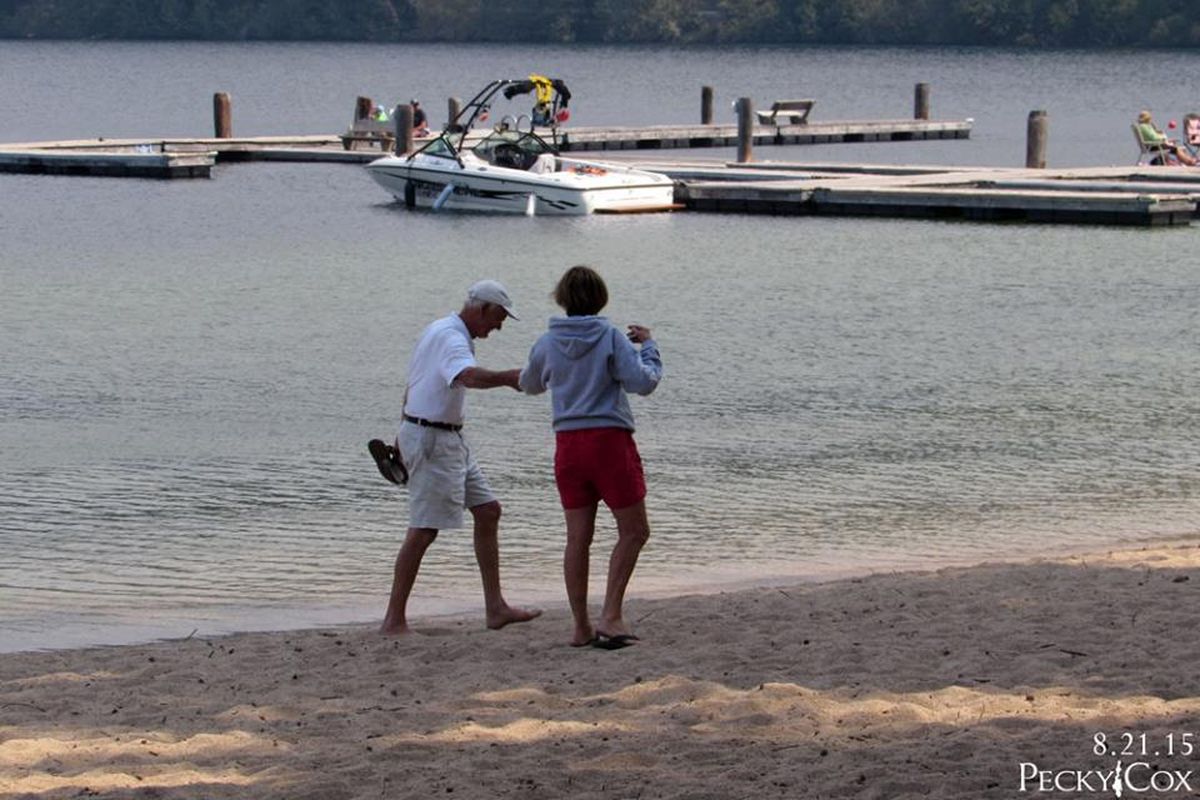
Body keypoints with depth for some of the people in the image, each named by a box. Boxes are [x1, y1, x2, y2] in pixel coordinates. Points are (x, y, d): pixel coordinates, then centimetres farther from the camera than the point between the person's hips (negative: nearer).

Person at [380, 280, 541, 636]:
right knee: (423, 530, -9)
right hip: (432, 439, -11)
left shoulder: (441, 330, 15)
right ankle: (394, 620, -6)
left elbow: (412, 384, 24)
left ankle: (495, 607, 13)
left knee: (488, 510, 10)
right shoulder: (450, 339, -18)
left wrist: (404, 433, 31)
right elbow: (470, 376, -41)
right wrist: (508, 377, -53)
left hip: (450, 440, 11)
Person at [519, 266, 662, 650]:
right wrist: (648, 346, 4)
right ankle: (611, 616, -6)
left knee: (578, 538, 9)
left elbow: (529, 384, 22)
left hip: (568, 445, 4)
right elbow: (643, 382, -12)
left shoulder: (548, 344, 5)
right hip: (610, 441, -4)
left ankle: (582, 627, 10)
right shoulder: (611, 338, -7)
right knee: (634, 530, 6)